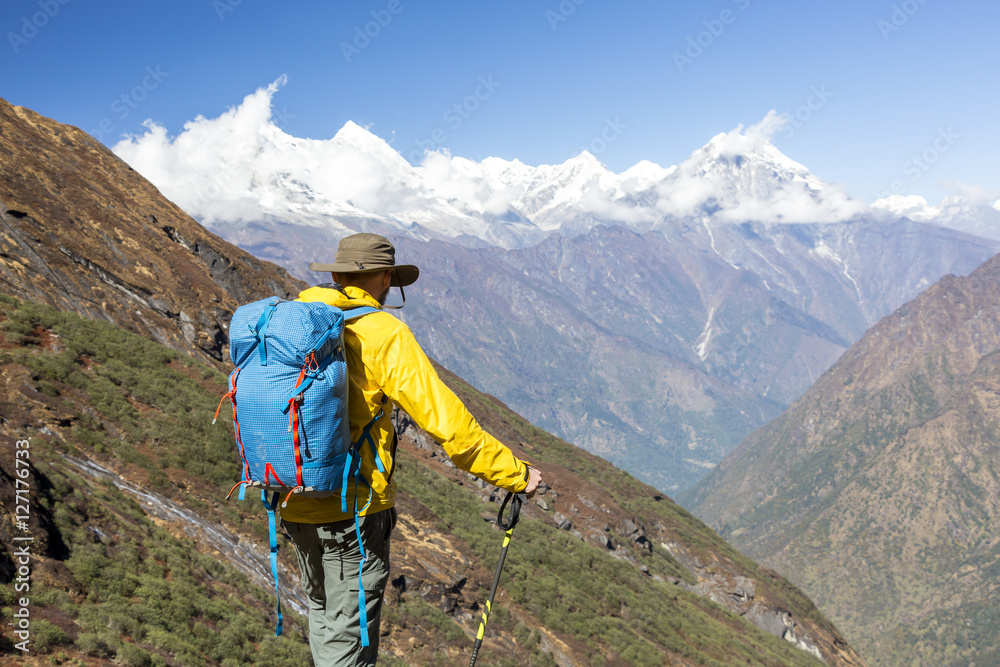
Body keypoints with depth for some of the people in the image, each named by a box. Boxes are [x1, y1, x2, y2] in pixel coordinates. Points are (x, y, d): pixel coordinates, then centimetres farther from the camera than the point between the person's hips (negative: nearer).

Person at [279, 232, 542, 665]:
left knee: (324, 617, 24)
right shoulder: (384, 334, -14)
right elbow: (445, 421, -17)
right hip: (354, 509, -6)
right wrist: (515, 474, -8)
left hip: (295, 504, 6)